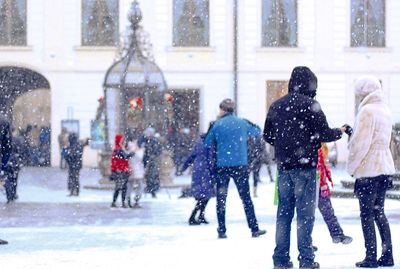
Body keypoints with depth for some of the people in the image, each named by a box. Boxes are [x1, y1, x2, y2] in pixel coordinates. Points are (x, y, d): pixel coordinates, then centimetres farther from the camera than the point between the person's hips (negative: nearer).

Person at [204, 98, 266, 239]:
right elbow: (257, 131, 18)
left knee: (221, 198, 7)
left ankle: (222, 231, 3)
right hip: (240, 165, 1)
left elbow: (207, 143, 2)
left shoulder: (217, 125, -3)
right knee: (246, 197, 7)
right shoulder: (242, 123, 2)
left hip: (222, 165, -1)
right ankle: (254, 229, 5)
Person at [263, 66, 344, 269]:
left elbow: (268, 136, 14)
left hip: (283, 167, 5)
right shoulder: (310, 104, -9)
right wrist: (340, 131, 9)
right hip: (304, 166, -5)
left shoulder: (276, 106, 9)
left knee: (283, 213, 10)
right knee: (305, 214, -2)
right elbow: (323, 134, -10)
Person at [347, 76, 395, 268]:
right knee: (379, 212, 14)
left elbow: (360, 144, -17)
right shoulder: (385, 110, 12)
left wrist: (351, 167, -6)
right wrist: (352, 133, 10)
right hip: (385, 167, 8)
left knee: (366, 214, -2)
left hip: (368, 169, -8)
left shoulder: (367, 111, -15)